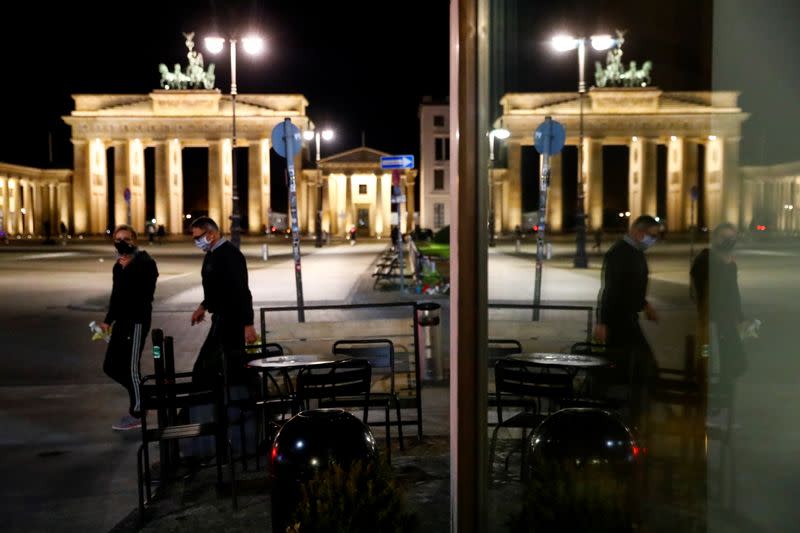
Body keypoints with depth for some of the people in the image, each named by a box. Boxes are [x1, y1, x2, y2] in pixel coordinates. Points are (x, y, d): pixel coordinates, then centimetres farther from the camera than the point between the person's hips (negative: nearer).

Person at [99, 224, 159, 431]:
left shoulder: (145, 262, -10)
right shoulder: (119, 265, 16)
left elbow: (145, 293, -22)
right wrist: (108, 320, 24)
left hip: (137, 321, -9)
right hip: (122, 321, 9)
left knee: (130, 367, -5)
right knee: (111, 366, 9)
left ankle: (136, 414, 9)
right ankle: (140, 395, 27)